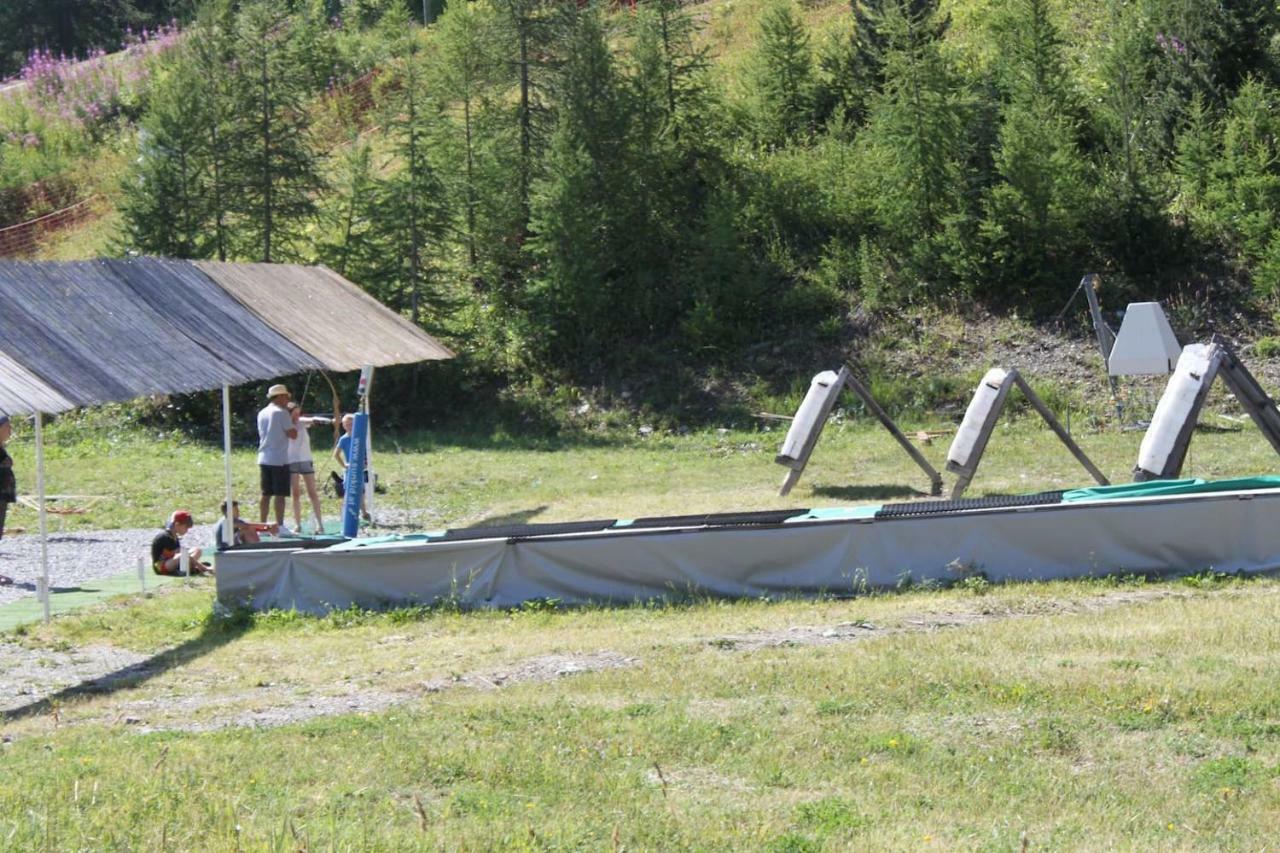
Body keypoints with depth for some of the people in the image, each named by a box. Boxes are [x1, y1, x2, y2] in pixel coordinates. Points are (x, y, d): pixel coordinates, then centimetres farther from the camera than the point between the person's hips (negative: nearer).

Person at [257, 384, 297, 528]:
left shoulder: (262, 414, 13)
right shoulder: (281, 413, -9)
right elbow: (293, 434, -13)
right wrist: (294, 421, 6)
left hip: (264, 459, 7)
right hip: (279, 459, -7)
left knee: (266, 494, 9)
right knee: (280, 494, -6)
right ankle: (280, 526, -8)